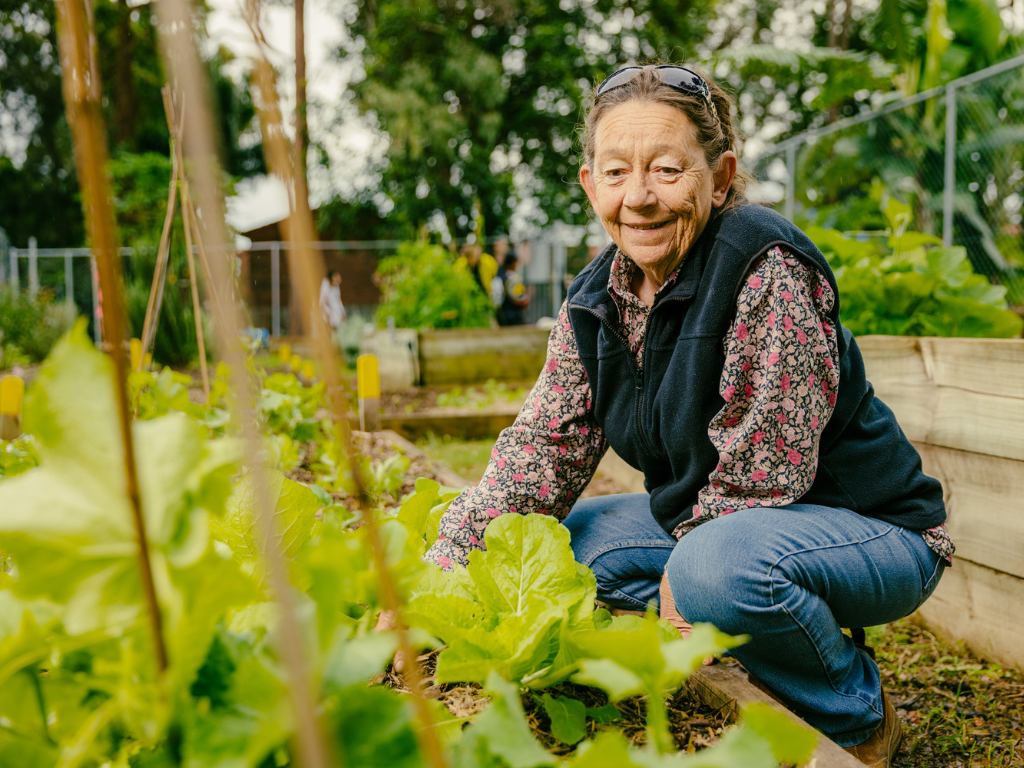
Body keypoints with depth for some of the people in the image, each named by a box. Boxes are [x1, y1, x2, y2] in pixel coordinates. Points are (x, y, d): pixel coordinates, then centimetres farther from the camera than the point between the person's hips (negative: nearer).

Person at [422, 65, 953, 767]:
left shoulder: (768, 269, -25)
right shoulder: (595, 301, -2)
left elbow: (762, 475, -25)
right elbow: (542, 447, -5)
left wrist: (685, 585, -18)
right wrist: (444, 565, -15)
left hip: (869, 527, -7)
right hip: (704, 518, 7)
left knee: (719, 566, -36)